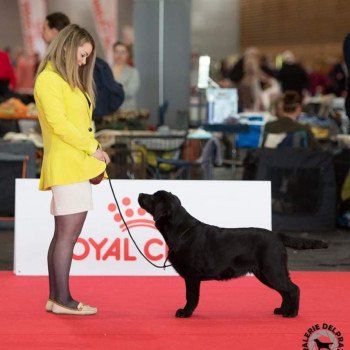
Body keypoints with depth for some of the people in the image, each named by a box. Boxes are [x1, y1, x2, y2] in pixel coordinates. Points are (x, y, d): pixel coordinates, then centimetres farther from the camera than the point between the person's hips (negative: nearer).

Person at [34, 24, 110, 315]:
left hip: (76, 166, 9)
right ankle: (63, 299, -9)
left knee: (63, 234, 9)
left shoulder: (69, 82, 22)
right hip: (67, 166, -9)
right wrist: (93, 148, -10)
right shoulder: (49, 79, -7)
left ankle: (55, 297, 11)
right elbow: (59, 124, -15)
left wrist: (91, 152, 5)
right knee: (68, 233, -10)